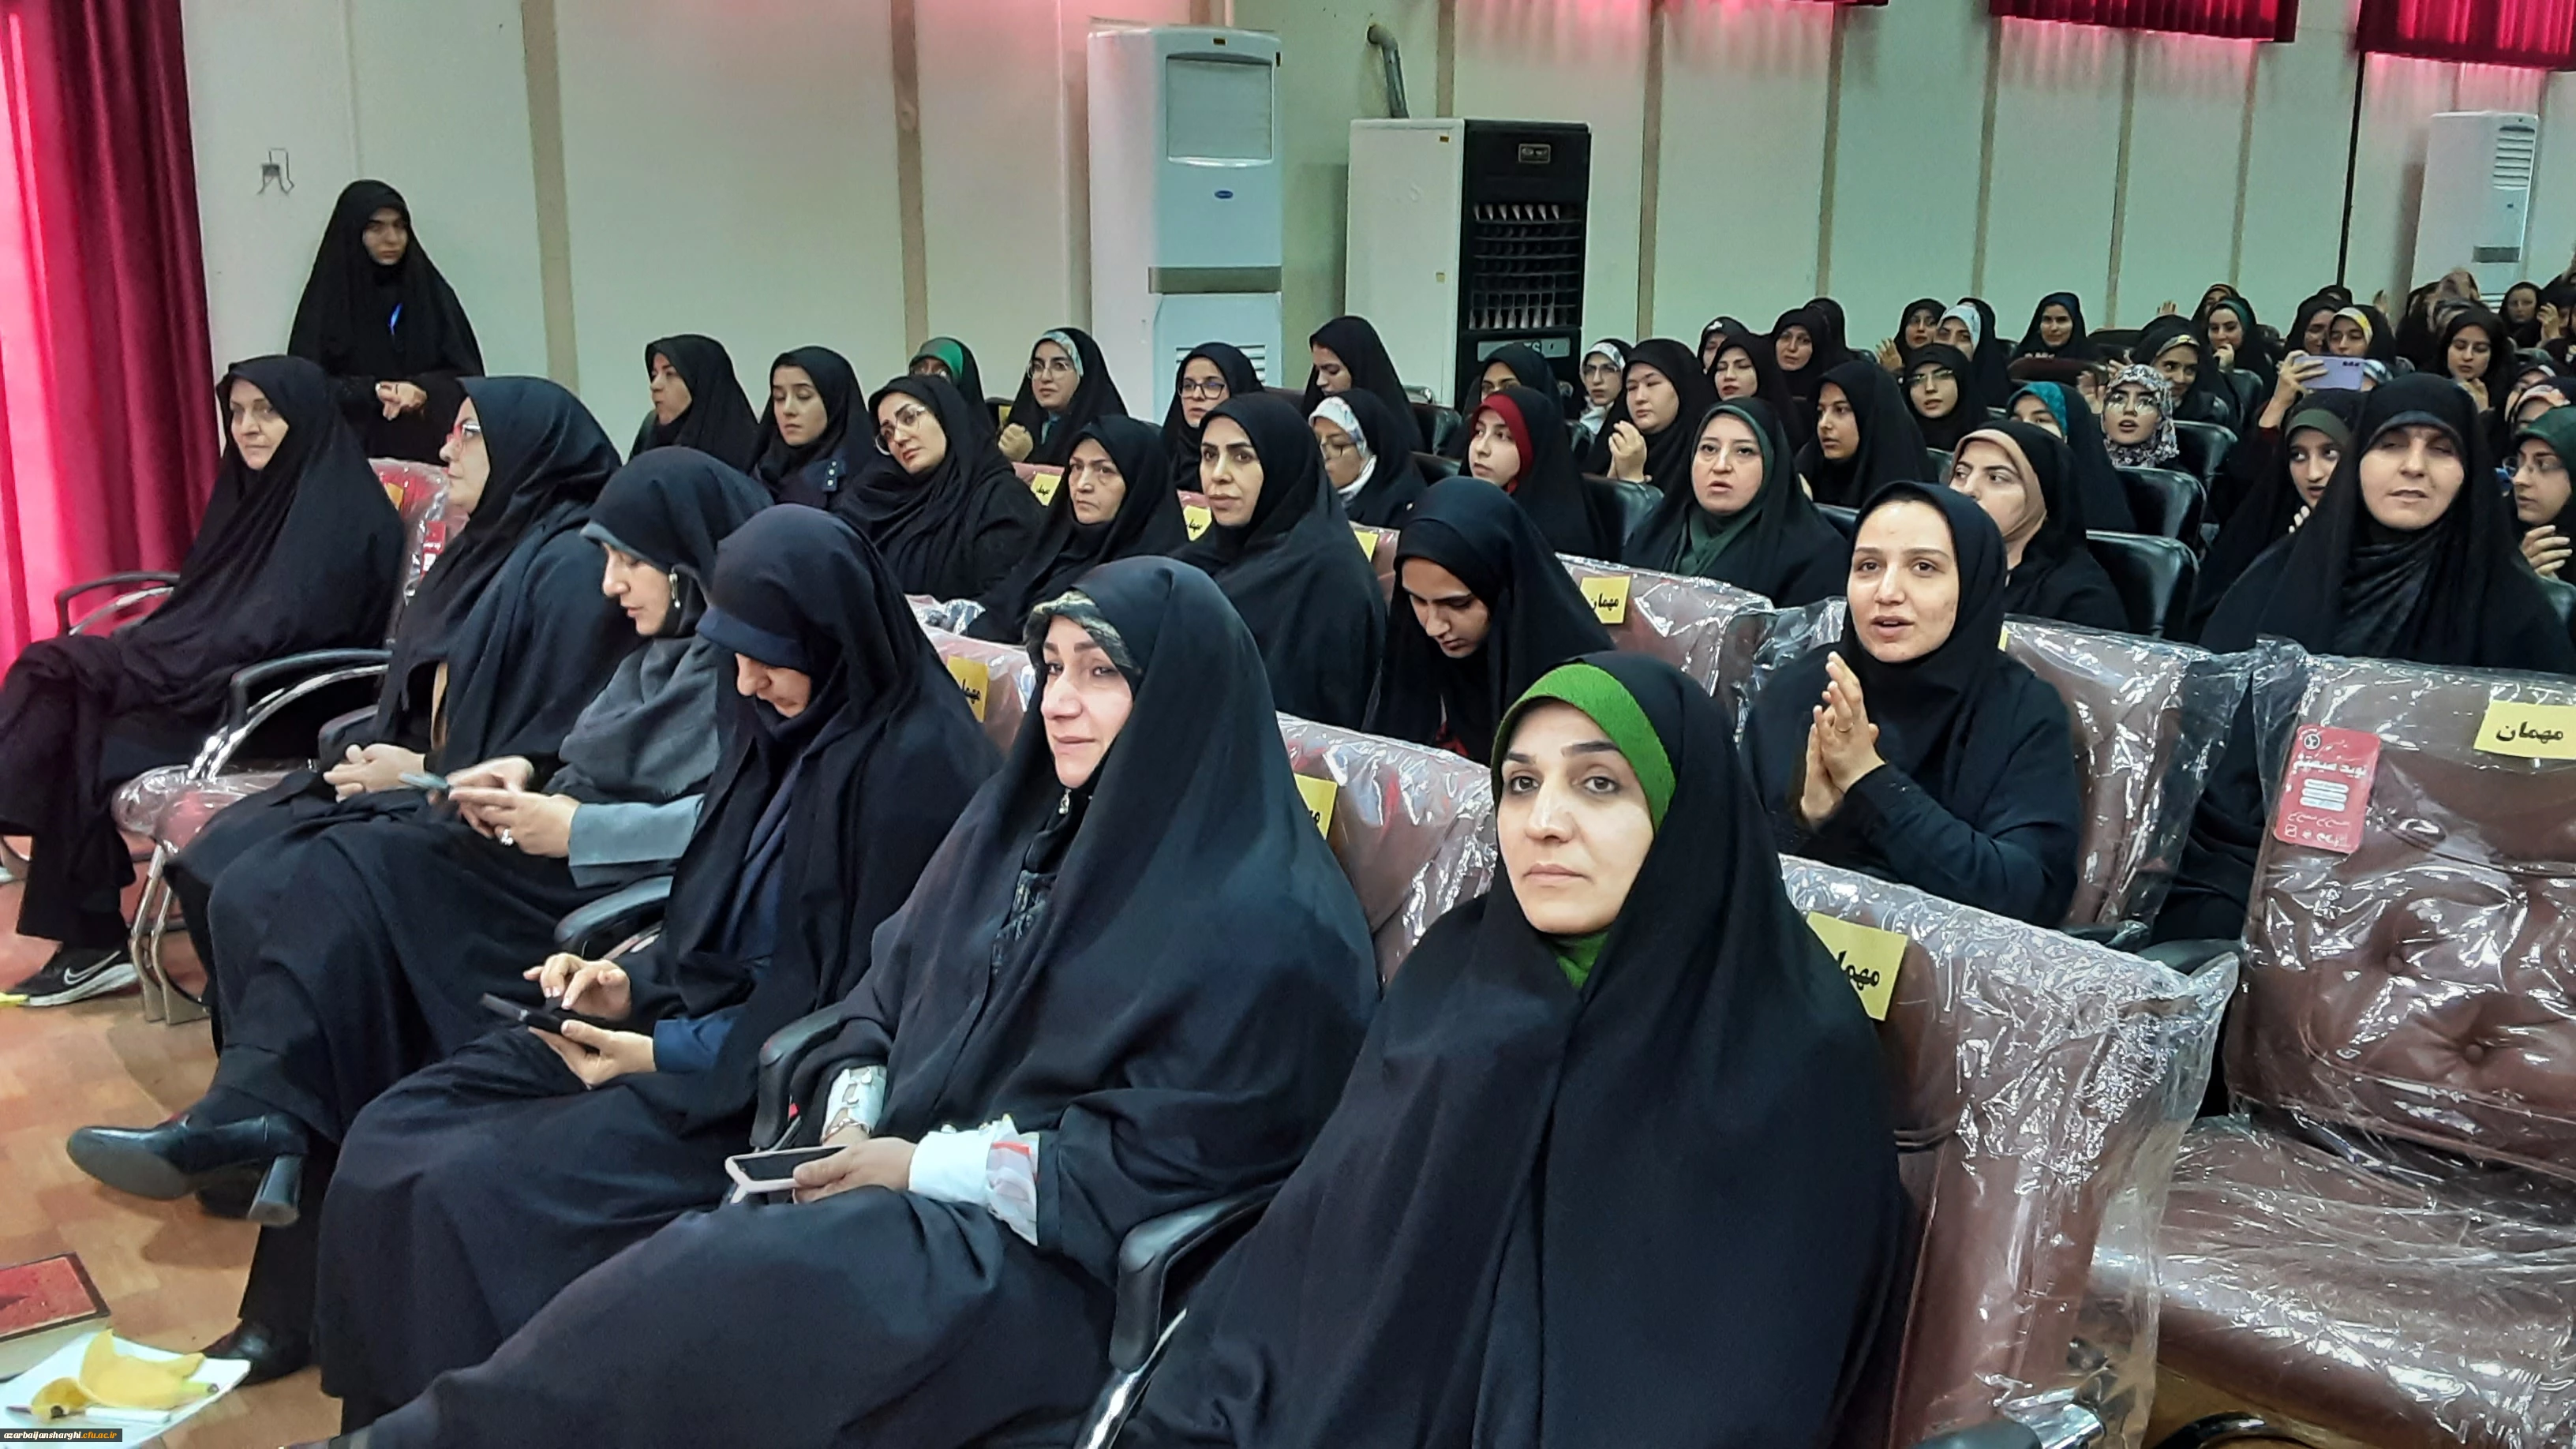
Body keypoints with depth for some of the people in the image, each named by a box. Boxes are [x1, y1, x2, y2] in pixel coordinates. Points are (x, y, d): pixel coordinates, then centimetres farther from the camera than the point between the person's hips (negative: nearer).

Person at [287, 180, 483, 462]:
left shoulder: (432, 291, 9)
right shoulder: (326, 300, 4)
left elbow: (469, 375, 6)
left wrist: (423, 390, -13)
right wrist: (372, 392, -16)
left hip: (429, 450, 2)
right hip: (355, 455, -1)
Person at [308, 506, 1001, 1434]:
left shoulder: (918, 764, -19)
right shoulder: (778, 720, 6)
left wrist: (673, 1057, -18)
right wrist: (637, 983, -3)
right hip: (703, 1015, 9)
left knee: (471, 1193, -20)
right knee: (390, 1143, -2)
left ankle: (477, 1417, 3)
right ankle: (396, 1417, 14)